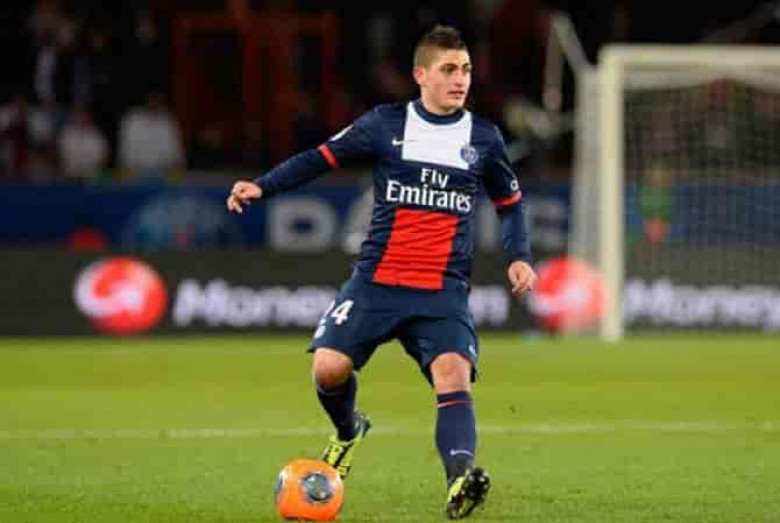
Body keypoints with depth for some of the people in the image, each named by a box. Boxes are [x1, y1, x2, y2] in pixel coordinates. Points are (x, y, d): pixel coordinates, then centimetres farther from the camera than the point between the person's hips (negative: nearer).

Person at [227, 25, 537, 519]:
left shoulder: (484, 138, 8)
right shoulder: (385, 124, 3)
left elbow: (511, 203, 20)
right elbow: (321, 158, 7)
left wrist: (519, 257, 5)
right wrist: (262, 186, -6)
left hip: (445, 292, 0)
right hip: (376, 281, 0)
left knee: (453, 372, -25)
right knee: (329, 368, -13)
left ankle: (459, 481, -41)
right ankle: (348, 431, 22)